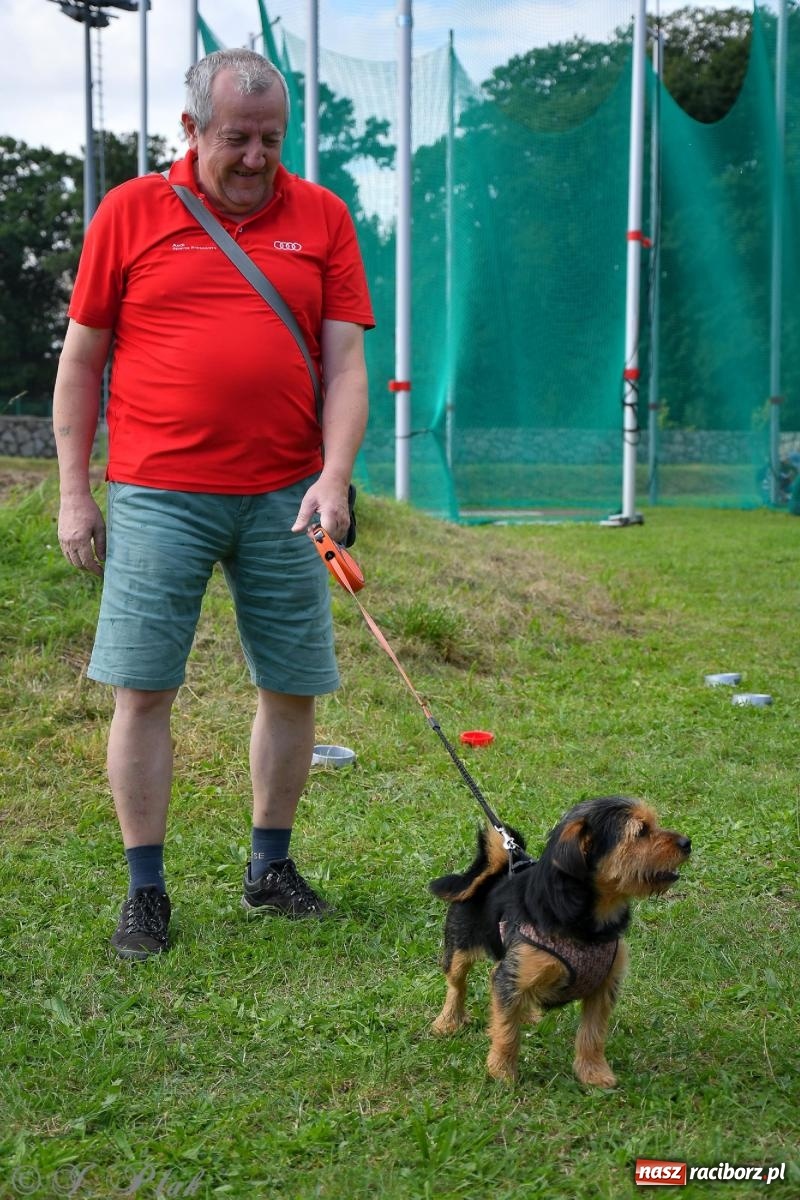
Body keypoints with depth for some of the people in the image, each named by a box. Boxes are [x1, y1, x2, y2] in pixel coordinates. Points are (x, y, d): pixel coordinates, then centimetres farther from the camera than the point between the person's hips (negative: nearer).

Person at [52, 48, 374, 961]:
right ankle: (146, 891, 11)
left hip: (284, 498, 2)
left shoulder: (321, 217, 7)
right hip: (158, 497, -2)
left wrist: (334, 476, -11)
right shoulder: (130, 212, 3)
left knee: (293, 686, 7)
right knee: (142, 690, -2)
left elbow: (344, 362, 3)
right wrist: (74, 494, 2)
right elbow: (80, 360, 6)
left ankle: (270, 869, 25)